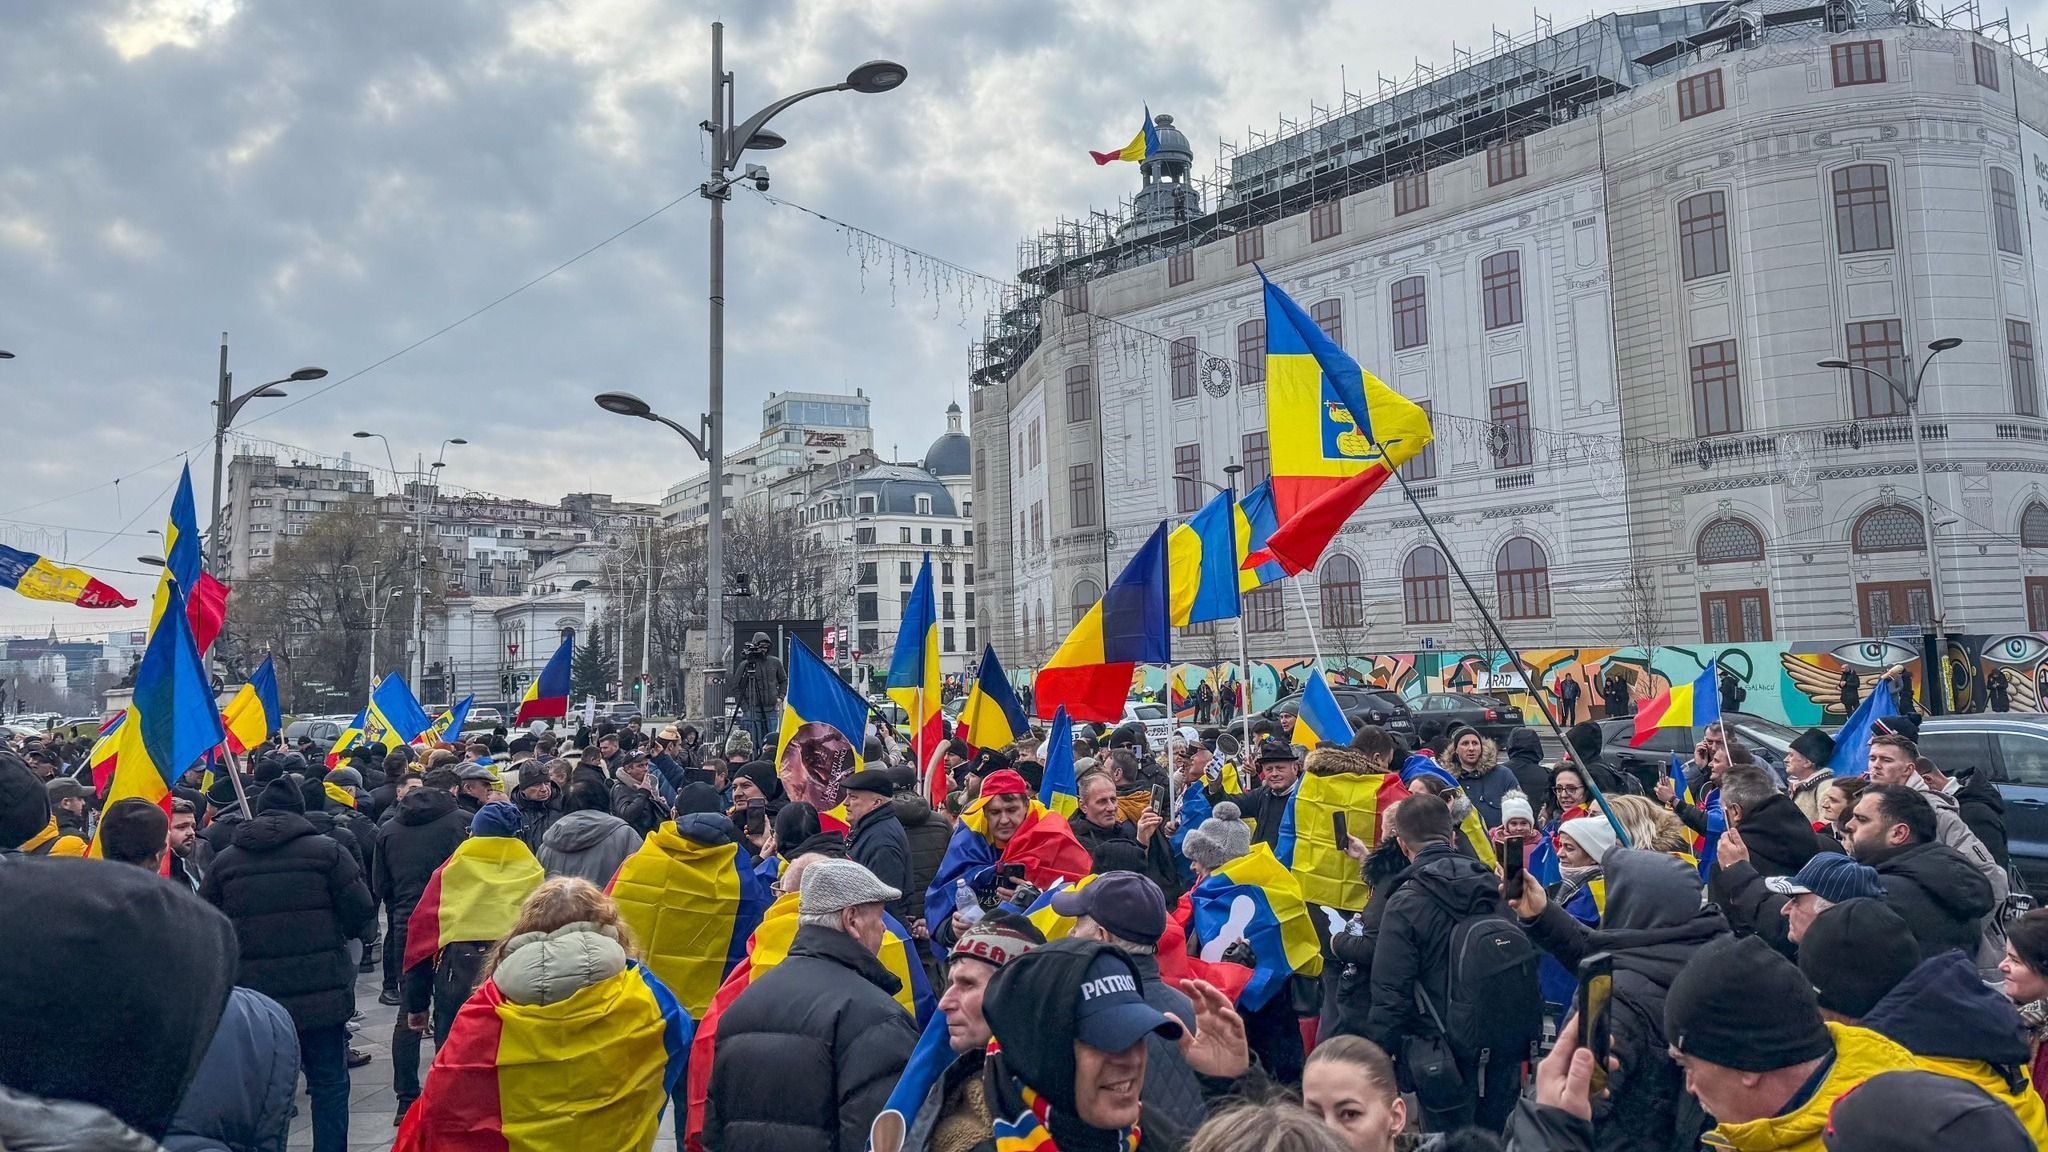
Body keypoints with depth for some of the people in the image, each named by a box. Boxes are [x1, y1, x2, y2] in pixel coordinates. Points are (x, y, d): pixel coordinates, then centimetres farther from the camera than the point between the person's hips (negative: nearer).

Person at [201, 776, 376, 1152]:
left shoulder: (224, 861, 5)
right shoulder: (328, 851, -6)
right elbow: (361, 913, -7)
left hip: (253, 997, 3)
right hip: (321, 994, -3)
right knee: (329, 1085, 7)